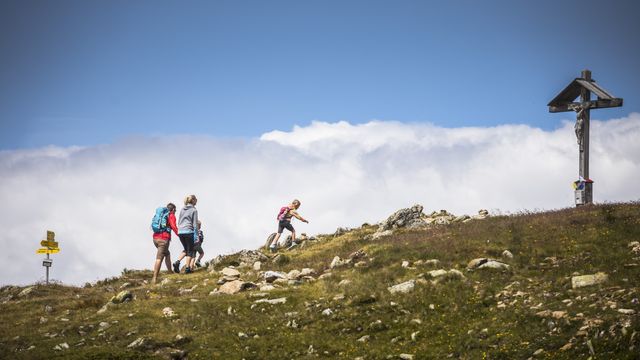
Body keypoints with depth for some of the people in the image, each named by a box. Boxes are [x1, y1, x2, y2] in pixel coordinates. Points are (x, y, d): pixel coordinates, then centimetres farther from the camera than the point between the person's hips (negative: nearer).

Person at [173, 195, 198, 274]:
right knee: (190, 251, 6)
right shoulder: (194, 210, -4)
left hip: (180, 232, 6)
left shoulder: (182, 210, 14)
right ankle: (187, 268, 3)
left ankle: (177, 262, -2)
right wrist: (196, 235, -6)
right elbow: (195, 224, -7)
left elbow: (179, 222, 17)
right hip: (188, 232, -6)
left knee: (186, 250, 18)